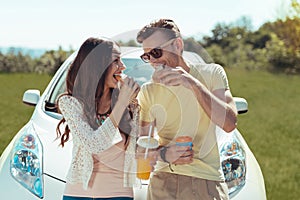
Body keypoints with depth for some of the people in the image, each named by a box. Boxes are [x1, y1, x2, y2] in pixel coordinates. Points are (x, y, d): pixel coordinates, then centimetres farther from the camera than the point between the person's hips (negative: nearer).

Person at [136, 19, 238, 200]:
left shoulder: (211, 73, 1)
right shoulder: (148, 91, 7)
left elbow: (229, 123, -13)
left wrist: (193, 84, -21)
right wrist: (164, 153, -14)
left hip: (207, 180, -2)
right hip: (164, 181, 2)